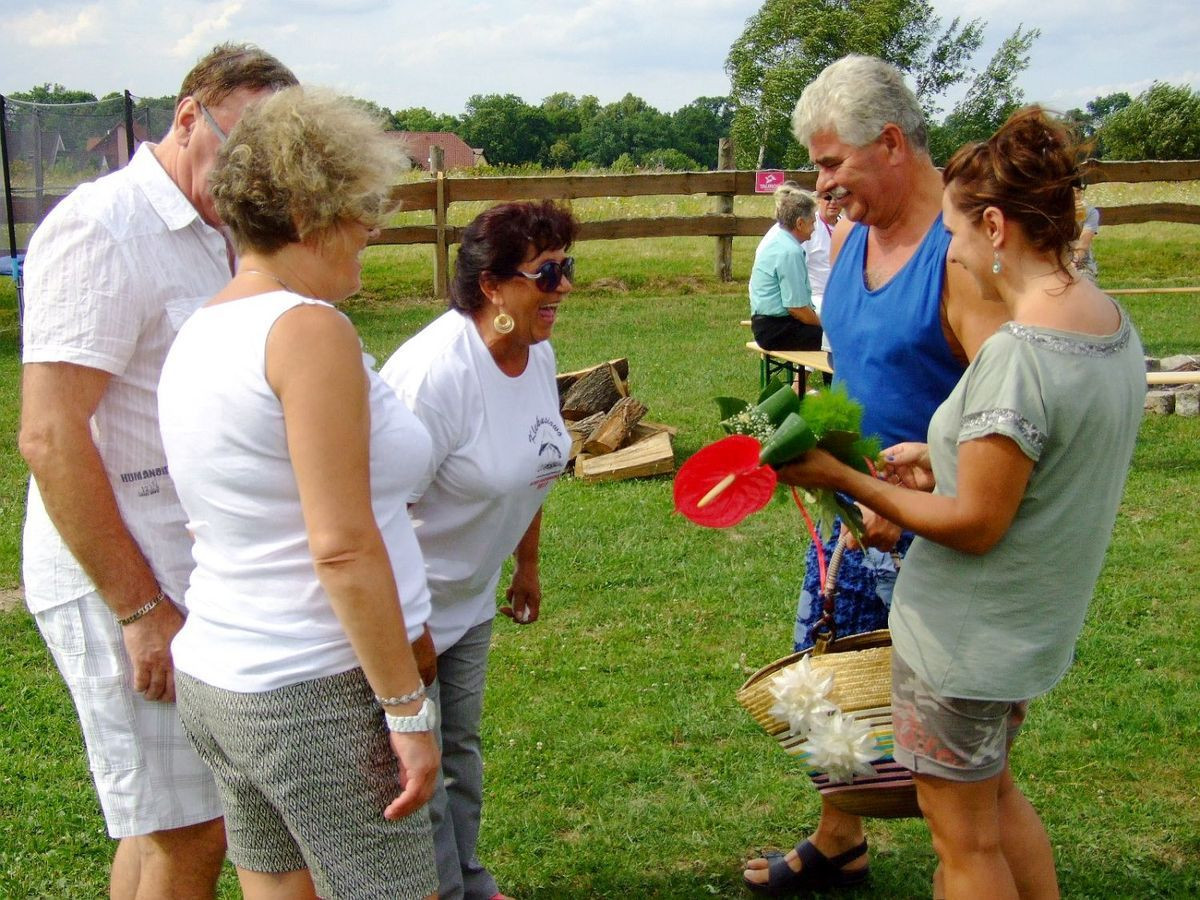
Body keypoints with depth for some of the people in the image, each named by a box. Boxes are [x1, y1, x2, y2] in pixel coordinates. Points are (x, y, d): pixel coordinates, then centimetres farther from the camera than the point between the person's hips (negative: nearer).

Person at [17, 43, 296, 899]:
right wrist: (141, 607, -19)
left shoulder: (210, 239, 14)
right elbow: (50, 437, -20)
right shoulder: (103, 230, -14)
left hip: (193, 574, 9)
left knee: (167, 825, 18)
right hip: (125, 587, -9)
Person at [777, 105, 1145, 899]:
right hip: (1035, 623, 9)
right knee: (993, 789, 30)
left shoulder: (1018, 354, -29)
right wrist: (948, 460, 7)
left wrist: (846, 479, -16)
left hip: (966, 637, -9)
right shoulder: (1112, 323, -1)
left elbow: (975, 525, -24)